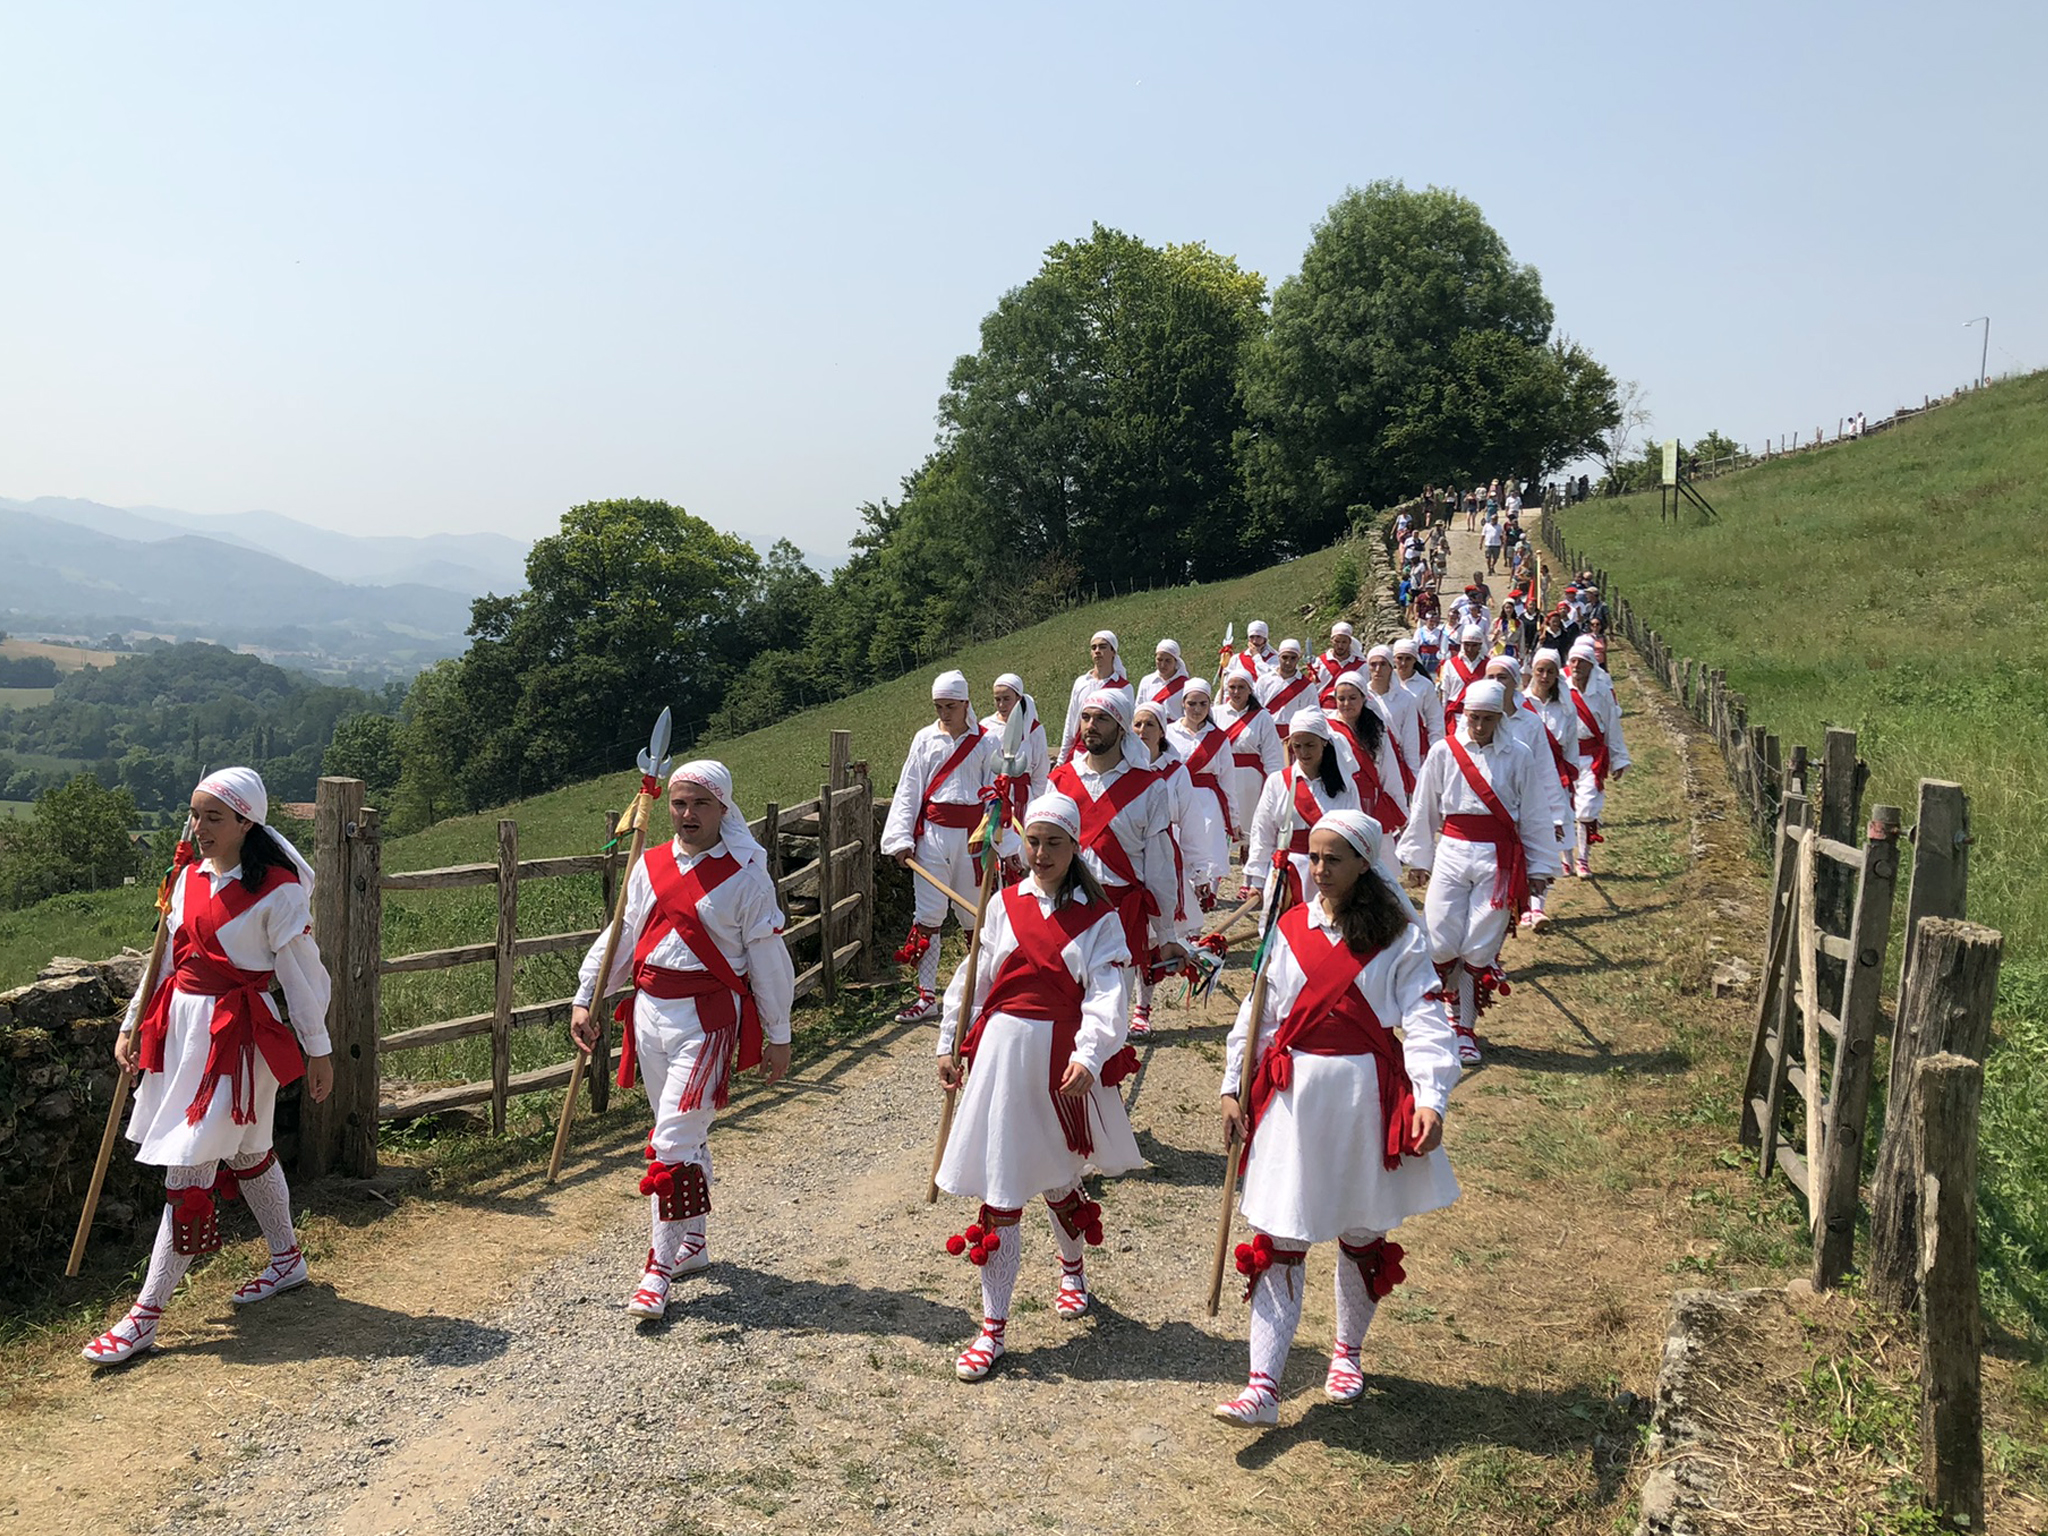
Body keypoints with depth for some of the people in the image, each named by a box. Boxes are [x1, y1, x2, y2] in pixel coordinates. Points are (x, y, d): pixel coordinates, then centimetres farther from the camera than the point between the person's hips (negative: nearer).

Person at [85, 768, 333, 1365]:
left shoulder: (277, 890, -14)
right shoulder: (189, 876, 6)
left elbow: (300, 972, -9)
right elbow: (168, 956, 15)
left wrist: (318, 1049, -4)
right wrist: (132, 1024, 13)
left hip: (237, 1035, -7)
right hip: (180, 1023, 7)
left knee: (190, 1167, -6)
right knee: (245, 1152, 19)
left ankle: (145, 1316, 1)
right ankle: (287, 1259, 37)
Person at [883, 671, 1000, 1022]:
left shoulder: (986, 742, 1)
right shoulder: (924, 739, 6)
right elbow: (908, 792, 6)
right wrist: (901, 839, -2)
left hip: (971, 833, -1)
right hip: (932, 832, 1)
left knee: (972, 913, 8)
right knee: (927, 914, -1)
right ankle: (926, 995, 5)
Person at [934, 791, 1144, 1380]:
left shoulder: (1099, 916, -3)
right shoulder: (1004, 905, 5)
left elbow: (1105, 998, -12)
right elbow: (972, 979, 12)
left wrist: (1087, 1058, -26)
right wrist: (950, 1045, 13)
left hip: (1062, 1058, -1)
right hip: (999, 1050, 2)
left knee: (1057, 1177, 15)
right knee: (999, 1193, 2)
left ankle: (1073, 1267, 48)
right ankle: (992, 1328, 10)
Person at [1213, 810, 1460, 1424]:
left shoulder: (1398, 934, -3)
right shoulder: (1290, 927, 4)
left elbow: (1424, 1020, -7)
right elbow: (1257, 1014, 9)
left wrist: (1430, 1099, -17)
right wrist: (1234, 1088, 6)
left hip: (1366, 1095, -1)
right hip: (1292, 1095, 1)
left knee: (1362, 1234, 14)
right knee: (1280, 1242, -2)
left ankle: (1347, 1350, 38)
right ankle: (1263, 1387, -1)